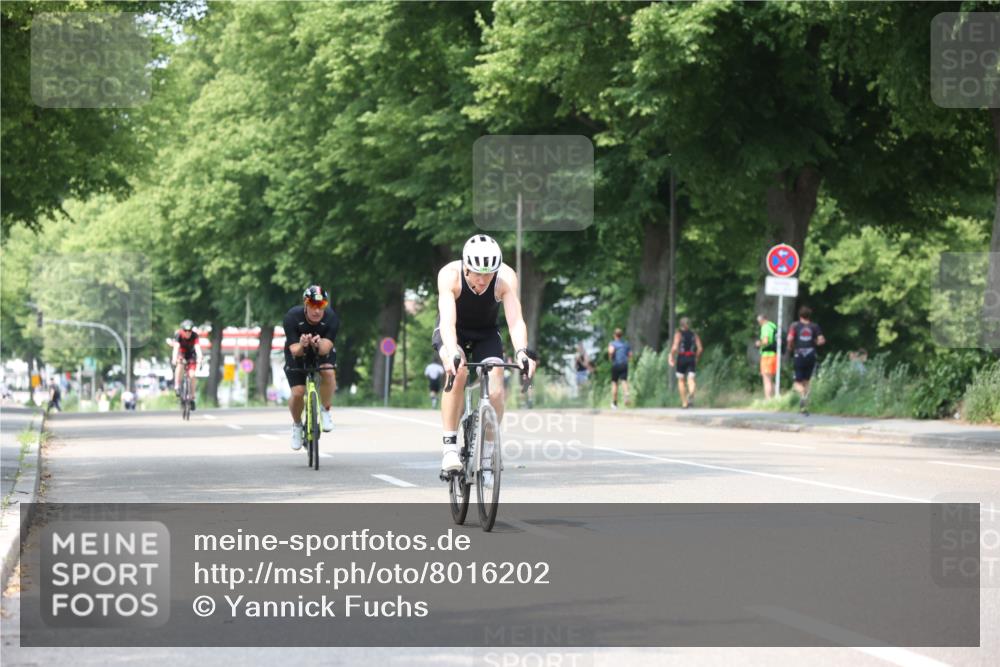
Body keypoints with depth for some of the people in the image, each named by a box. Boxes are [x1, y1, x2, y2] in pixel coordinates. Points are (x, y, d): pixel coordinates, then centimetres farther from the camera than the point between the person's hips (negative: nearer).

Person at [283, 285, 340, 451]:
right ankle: (297, 425, 14)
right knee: (297, 393, -17)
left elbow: (325, 349, -35)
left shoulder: (331, 318, -28)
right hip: (298, 353, 0)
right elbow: (294, 350, -32)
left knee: (329, 373, -32)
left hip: (322, 352, 0)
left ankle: (326, 411, -6)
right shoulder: (292, 317, -30)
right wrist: (301, 345, -56)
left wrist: (319, 344, -58)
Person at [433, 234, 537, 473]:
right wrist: (452, 354, -59)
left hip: (486, 334, 2)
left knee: (496, 393, -19)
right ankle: (449, 445, -25)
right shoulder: (449, 274, -32)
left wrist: (522, 352, -55)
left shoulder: (506, 277, -28)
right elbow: (447, 320, -42)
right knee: (458, 372, -33)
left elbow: (515, 320, -36)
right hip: (453, 334, -2)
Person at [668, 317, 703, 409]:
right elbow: (700, 348, 2)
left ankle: (684, 403, 13)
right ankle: (691, 394, -38)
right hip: (691, 359, 2)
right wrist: (696, 358, 16)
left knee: (681, 380, 12)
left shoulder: (678, 333, -1)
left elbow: (675, 347, -13)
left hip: (681, 358, -2)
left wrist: (671, 357, -2)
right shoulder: (694, 335, 9)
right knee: (691, 379, -5)